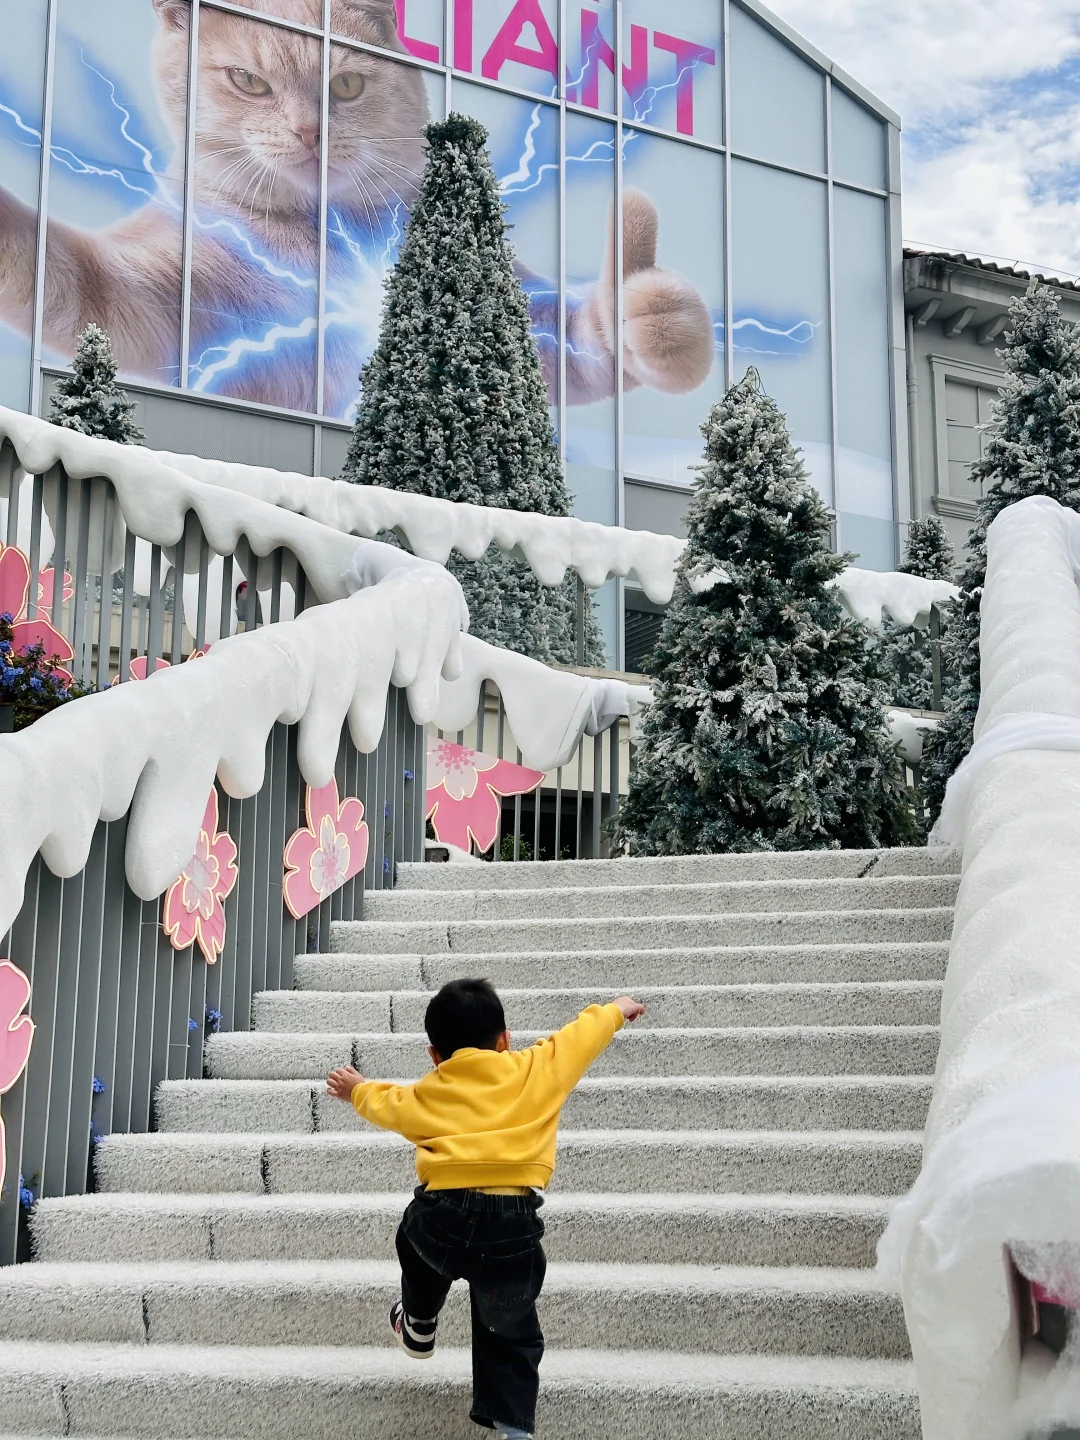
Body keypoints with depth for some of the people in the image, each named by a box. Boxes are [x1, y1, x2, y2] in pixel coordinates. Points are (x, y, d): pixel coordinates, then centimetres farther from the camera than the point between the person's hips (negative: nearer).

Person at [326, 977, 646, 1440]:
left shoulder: (427, 1094, 17)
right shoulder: (537, 1069, 12)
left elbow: (384, 1103, 36)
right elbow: (584, 1032, 25)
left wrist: (356, 1089, 58)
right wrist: (616, 1010, 46)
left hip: (444, 1218, 1)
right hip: (514, 1232, -1)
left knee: (418, 1236, 37)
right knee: (511, 1334, 17)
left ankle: (418, 1328, 53)